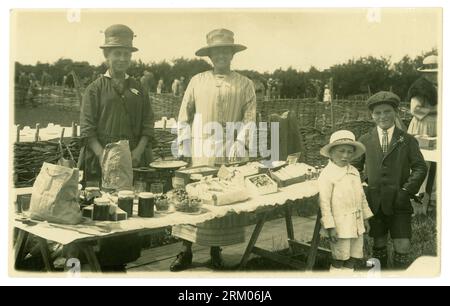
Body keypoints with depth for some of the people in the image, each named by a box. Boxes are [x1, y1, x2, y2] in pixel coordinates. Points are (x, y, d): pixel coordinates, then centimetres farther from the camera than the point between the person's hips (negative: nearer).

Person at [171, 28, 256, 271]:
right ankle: (186, 251, 8)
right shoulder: (197, 81, 9)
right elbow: (184, 114, 10)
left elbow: (249, 117, 3)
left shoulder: (245, 85, 7)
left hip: (228, 154, 0)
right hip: (199, 153, 0)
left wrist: (239, 143, -9)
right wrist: (183, 143, 2)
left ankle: (216, 251, 18)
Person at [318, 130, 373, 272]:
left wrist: (365, 217, 17)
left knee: (354, 257, 16)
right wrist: (330, 227, -17)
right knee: (339, 260, 3)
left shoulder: (354, 172, 7)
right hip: (340, 226, -7)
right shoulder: (327, 174, -15)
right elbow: (324, 202, -16)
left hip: (357, 224, 7)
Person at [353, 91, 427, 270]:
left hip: (399, 202, -1)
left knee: (402, 246, -4)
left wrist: (407, 190, -10)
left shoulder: (408, 140, 3)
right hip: (374, 201, 1)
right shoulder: (365, 141, 6)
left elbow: (420, 167, 1)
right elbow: (354, 167, 11)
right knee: (379, 245, 13)